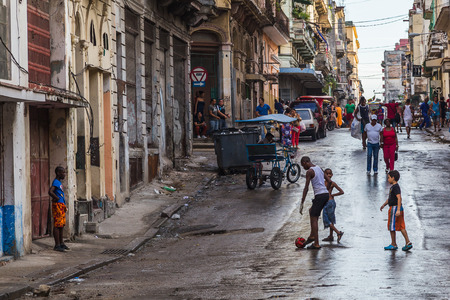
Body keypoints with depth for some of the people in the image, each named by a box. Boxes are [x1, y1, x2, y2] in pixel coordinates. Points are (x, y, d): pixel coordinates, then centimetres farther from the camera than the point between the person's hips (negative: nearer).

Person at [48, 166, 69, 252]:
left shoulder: (59, 182, 17)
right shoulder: (55, 182, -14)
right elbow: (50, 192, -29)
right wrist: (57, 198, -16)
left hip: (62, 206, 10)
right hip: (57, 205, -10)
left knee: (62, 225, 15)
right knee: (57, 225, -8)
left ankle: (61, 243, 24)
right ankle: (57, 245, -7)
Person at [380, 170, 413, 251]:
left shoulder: (395, 187, -16)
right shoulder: (393, 187, 16)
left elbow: (399, 198, -25)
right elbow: (390, 198, 28)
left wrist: (398, 210, -31)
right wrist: (384, 205, 32)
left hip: (395, 208, -10)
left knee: (392, 227, 0)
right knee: (401, 227, 9)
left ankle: (393, 244, 6)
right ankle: (408, 242, 4)